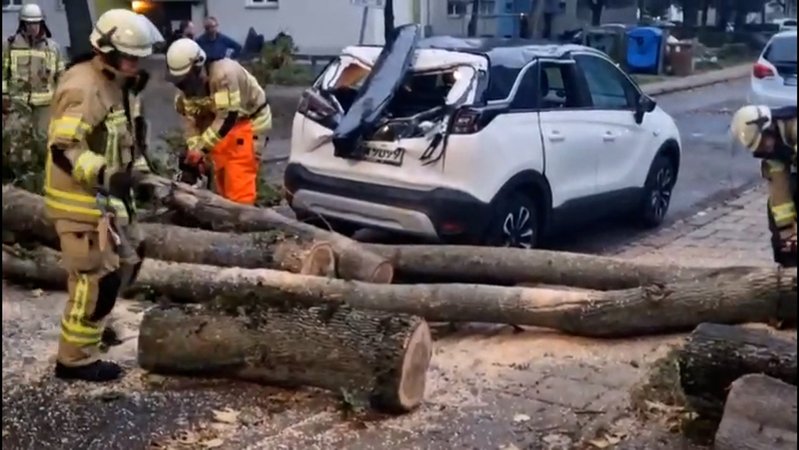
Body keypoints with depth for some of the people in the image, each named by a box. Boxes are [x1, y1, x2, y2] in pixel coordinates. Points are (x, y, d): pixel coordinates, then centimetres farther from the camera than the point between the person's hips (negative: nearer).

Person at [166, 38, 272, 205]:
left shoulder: (224, 74, -33)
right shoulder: (188, 82, -8)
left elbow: (228, 117, -35)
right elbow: (190, 118, -5)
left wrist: (201, 148, -34)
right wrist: (194, 148, -19)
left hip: (248, 122, -8)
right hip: (220, 123, 8)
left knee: (238, 182, -14)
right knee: (222, 178, 12)